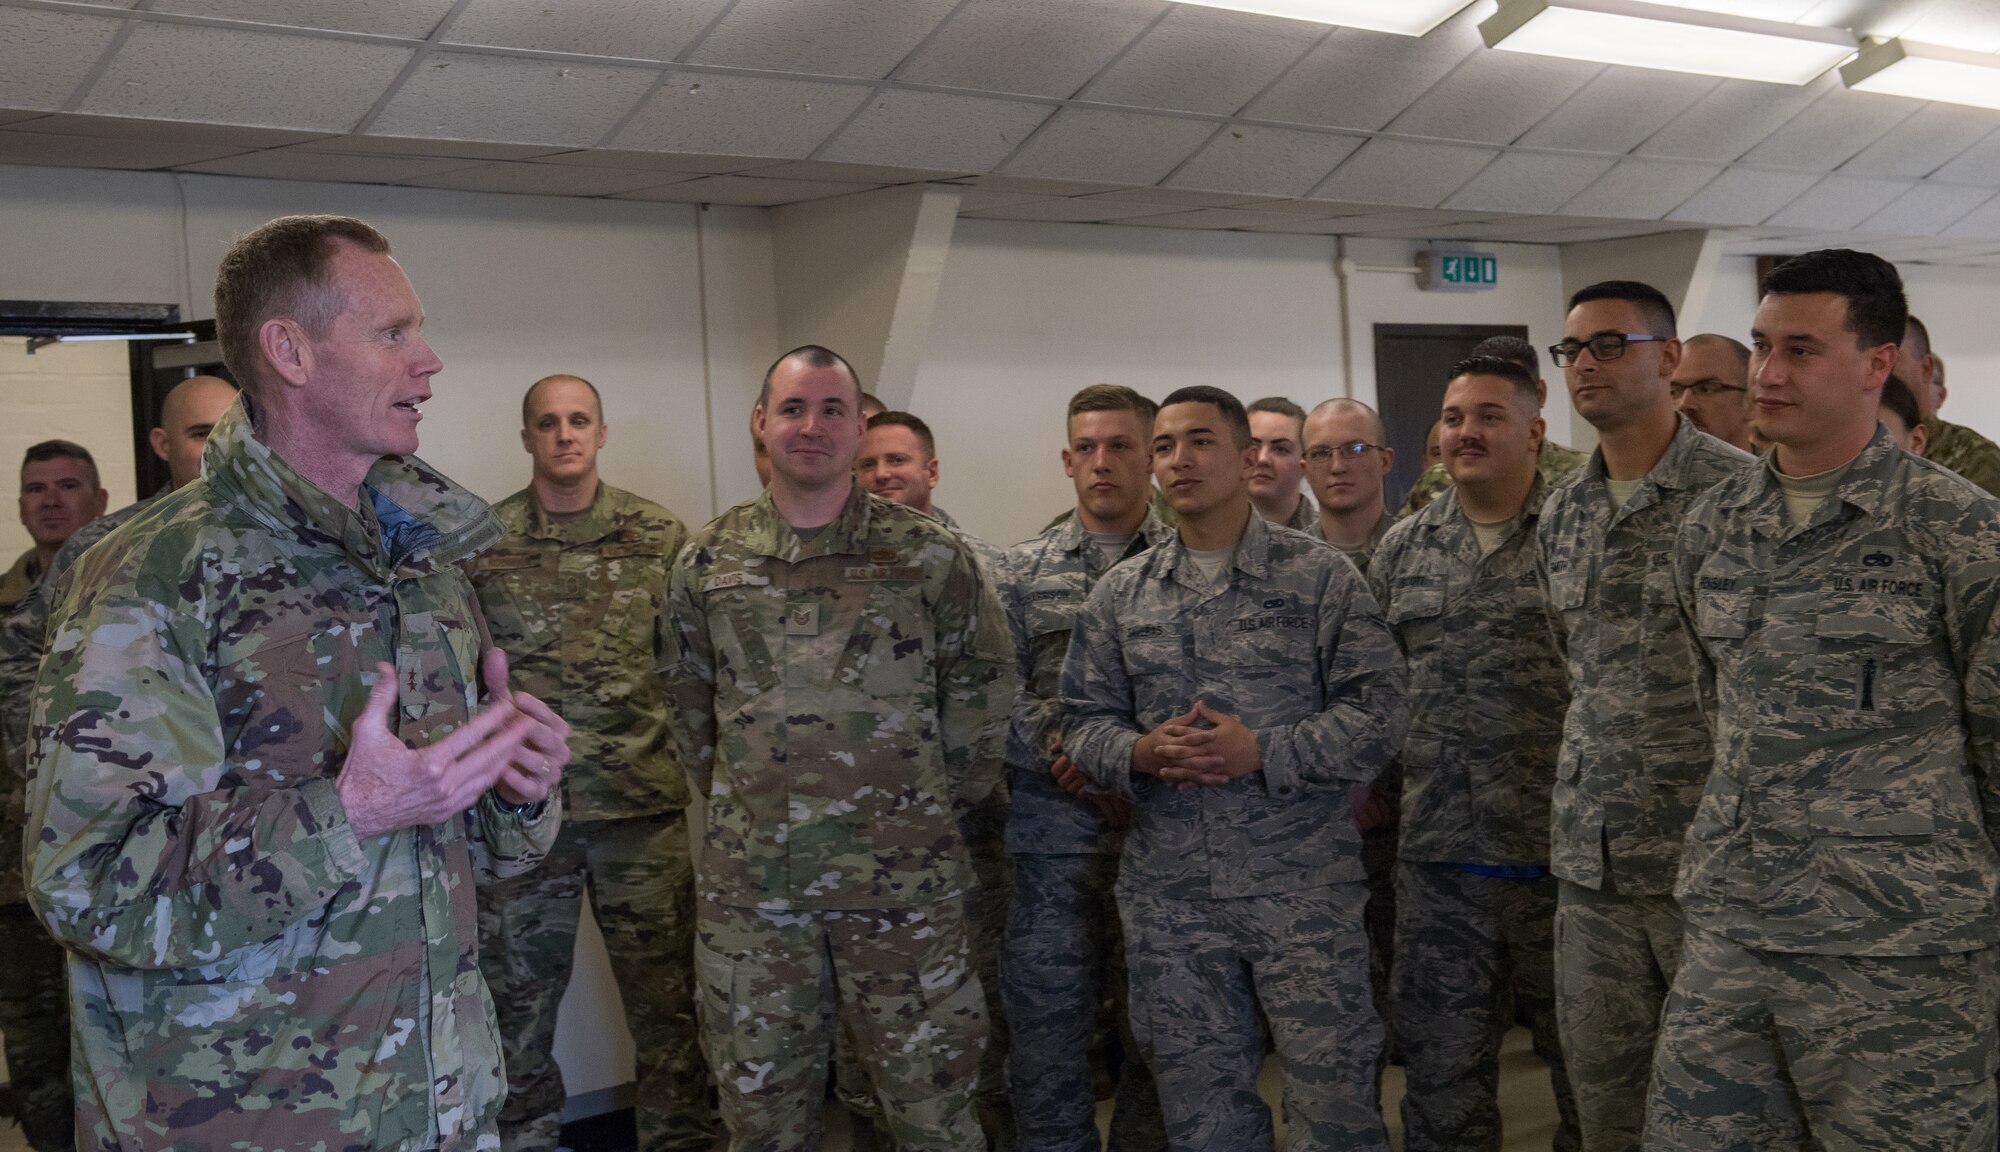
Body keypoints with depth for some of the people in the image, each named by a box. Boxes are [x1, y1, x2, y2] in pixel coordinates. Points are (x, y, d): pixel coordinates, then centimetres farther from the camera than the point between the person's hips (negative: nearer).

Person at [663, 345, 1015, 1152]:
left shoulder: (931, 556, -3)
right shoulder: (706, 561, 4)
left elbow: (982, 686, 3)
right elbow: (688, 701, 14)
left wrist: (936, 803, 4)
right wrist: (737, 799, 11)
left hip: (904, 881, -2)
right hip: (748, 884, 2)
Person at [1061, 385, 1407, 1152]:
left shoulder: (1320, 577, -1)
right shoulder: (1120, 594, 9)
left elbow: (1375, 711, -6)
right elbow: (1083, 719, 9)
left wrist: (1262, 752, -17)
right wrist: (1141, 753, -12)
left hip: (1301, 884, -3)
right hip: (1168, 893, 3)